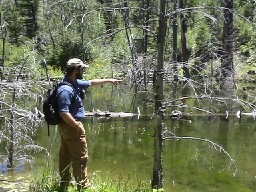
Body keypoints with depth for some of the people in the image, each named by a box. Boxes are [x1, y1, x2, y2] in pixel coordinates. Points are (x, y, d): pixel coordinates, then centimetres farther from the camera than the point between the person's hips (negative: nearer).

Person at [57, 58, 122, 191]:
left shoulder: (75, 83, 7)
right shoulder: (66, 89, -24)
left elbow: (91, 82, 24)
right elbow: (64, 113, -29)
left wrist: (109, 80, 28)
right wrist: (78, 126, -22)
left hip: (67, 126, 10)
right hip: (71, 126, -10)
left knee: (65, 157, 16)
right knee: (80, 158, -2)